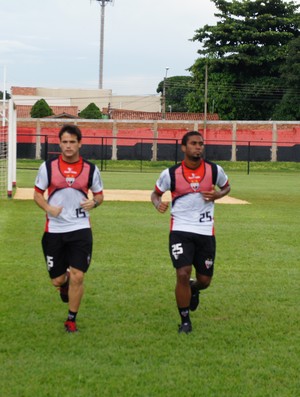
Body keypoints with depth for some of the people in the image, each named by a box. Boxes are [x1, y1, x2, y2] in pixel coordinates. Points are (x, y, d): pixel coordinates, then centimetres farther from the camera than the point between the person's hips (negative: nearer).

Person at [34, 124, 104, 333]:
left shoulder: (91, 169, 0)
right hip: (54, 229, 0)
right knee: (57, 280, 5)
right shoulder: (48, 167, -2)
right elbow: (37, 194, 5)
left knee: (77, 276, -6)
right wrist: (48, 208, -16)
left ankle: (72, 319, 13)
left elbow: (99, 194, 11)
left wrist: (94, 202, -13)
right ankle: (64, 283, 44)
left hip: (81, 229, 0)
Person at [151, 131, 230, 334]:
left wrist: (217, 195, -6)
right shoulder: (171, 173, -6)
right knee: (183, 274, -14)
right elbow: (156, 193, 9)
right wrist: (158, 204, -14)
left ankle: (193, 289, 47)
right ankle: (185, 321, 6)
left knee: (204, 280, 7)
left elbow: (226, 187, 17)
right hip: (180, 231, -2)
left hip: (206, 232, 2)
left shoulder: (215, 170, -2)